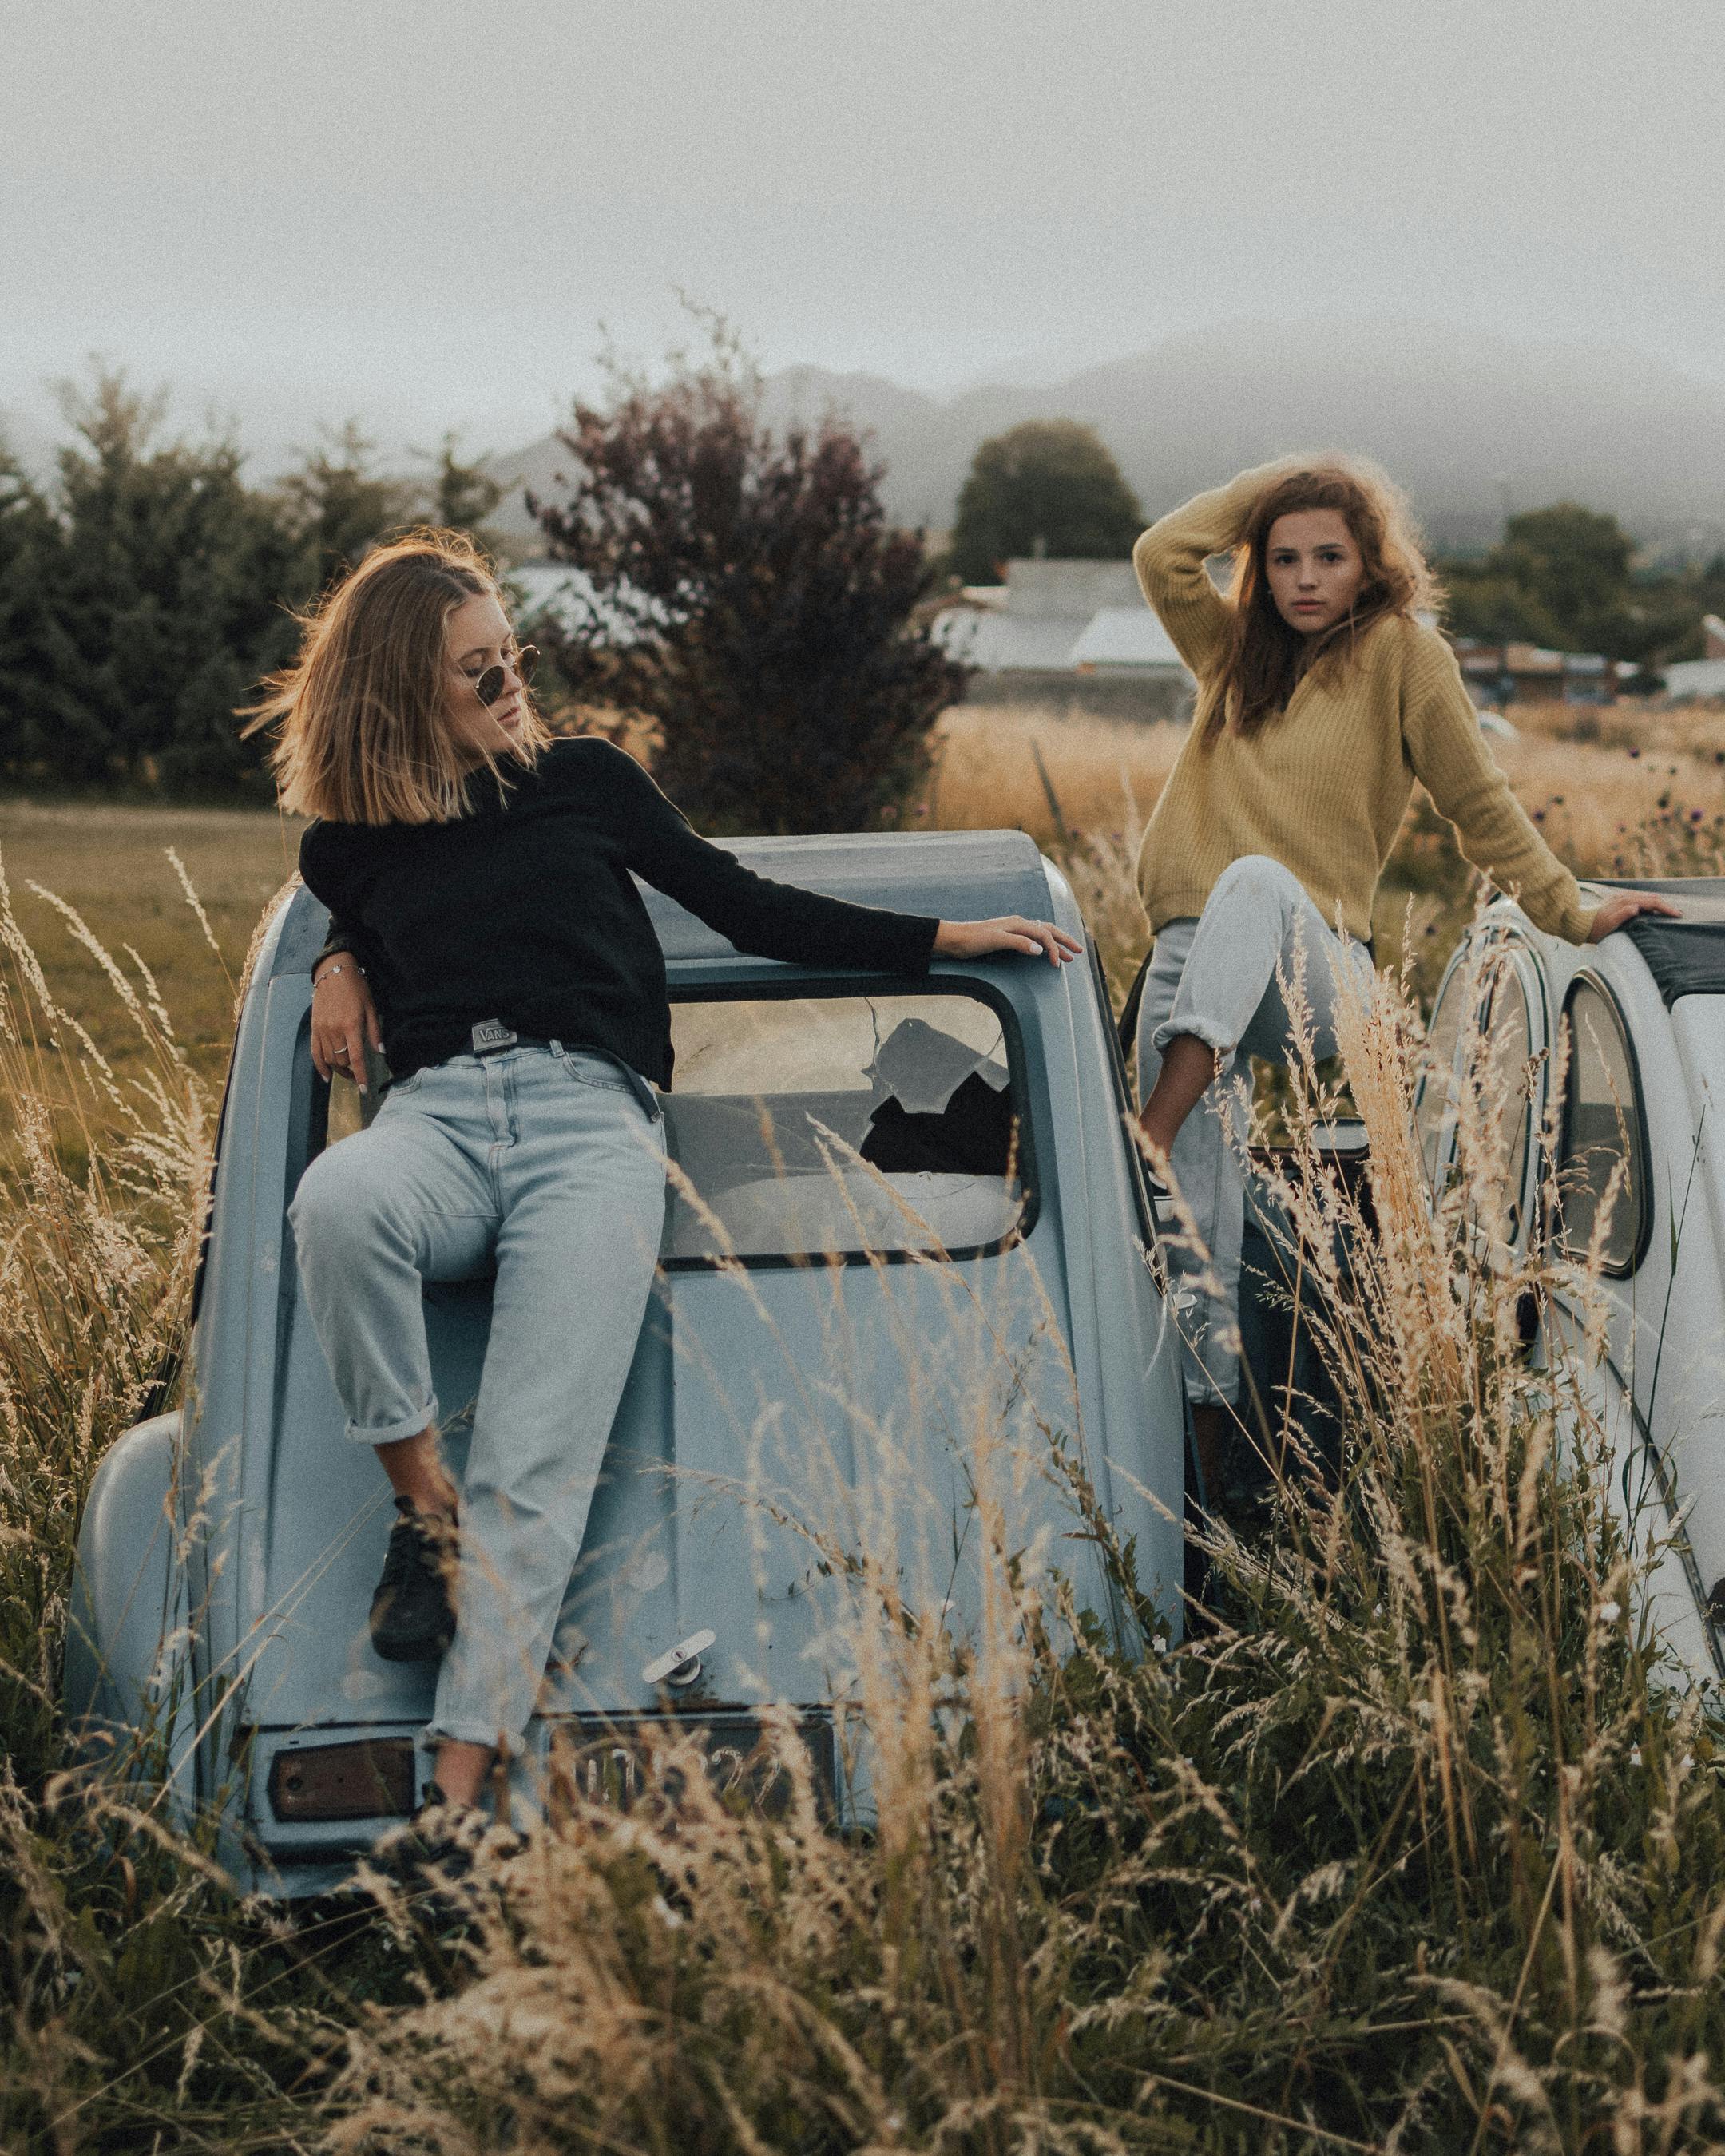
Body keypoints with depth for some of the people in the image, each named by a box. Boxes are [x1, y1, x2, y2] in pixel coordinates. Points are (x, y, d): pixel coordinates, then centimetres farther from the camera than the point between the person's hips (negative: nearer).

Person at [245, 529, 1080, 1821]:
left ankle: (463, 1774, -34)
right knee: (337, 1201, -39)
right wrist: (340, 964, 18)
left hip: (591, 1114, -1)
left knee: (537, 1458, -22)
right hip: (435, 1115, 1)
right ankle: (421, 1506, -23)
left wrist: (950, 938, 18)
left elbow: (749, 911, 20)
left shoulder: (583, 781, 17)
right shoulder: (352, 847, 19)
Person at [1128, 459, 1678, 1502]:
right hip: (1190, 965, 4)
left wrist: (1570, 912, 5)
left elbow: (1479, 800, 7)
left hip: (1313, 975, -4)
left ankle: (1143, 1150, -48)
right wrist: (1281, 477, 10)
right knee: (1202, 1193, -15)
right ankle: (1211, 1417, -15)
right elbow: (1162, 555, 6)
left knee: (1256, 882, -38)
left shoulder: (1402, 651, 6)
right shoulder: (1234, 649, 20)